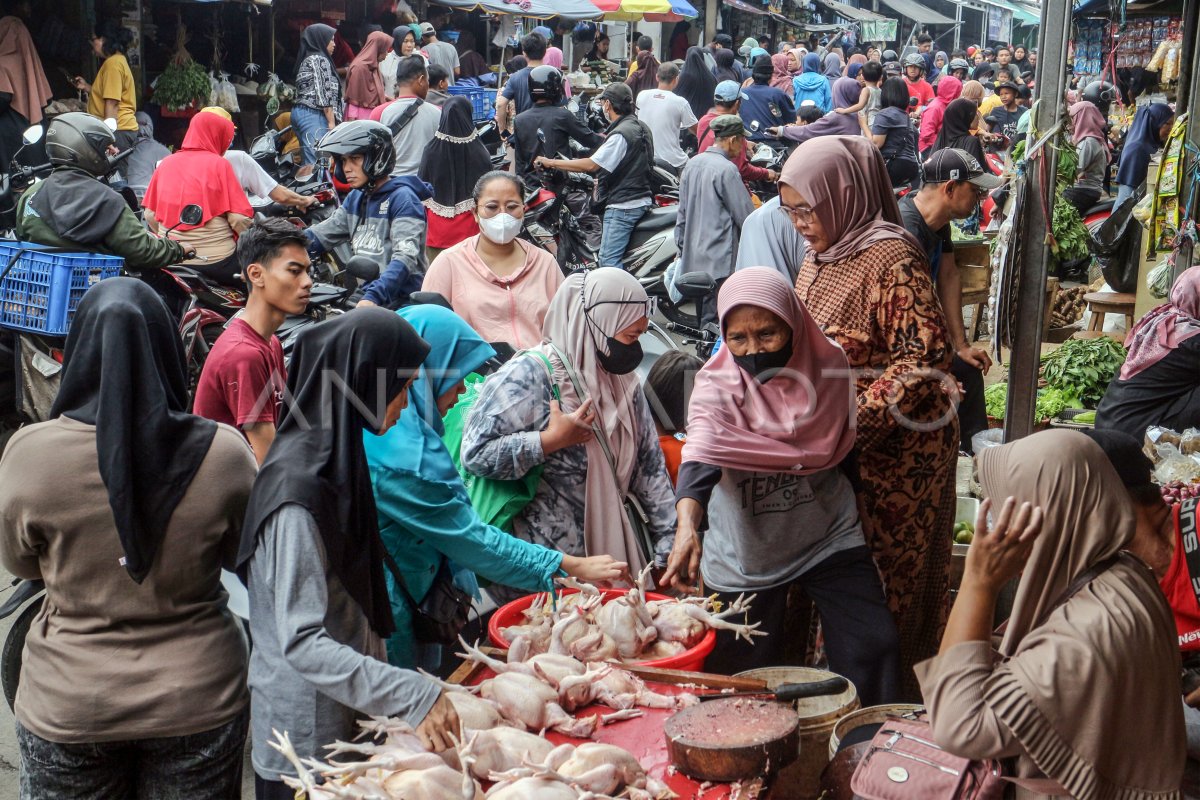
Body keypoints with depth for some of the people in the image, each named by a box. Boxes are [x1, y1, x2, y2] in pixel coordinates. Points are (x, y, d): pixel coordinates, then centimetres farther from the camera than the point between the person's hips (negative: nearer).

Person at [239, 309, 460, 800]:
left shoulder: (337, 459, 4)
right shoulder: (298, 489, -25)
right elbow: (302, 643, -27)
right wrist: (412, 697, -33)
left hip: (346, 720, 8)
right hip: (307, 736, -8)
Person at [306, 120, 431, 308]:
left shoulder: (402, 199, -10)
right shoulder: (356, 198, 17)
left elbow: (405, 257, -23)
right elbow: (321, 235, 16)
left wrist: (373, 297, -36)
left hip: (400, 304, -7)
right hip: (363, 296, 7)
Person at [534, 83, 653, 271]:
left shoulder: (620, 134, -17)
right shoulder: (641, 127, 13)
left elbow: (591, 164, -22)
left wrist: (551, 163, -17)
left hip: (621, 206, -10)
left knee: (609, 260, -11)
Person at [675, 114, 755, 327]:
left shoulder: (692, 164, 10)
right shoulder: (726, 169, -14)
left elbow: (682, 212, 15)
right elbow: (746, 216, -12)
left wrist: (682, 248, 22)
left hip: (692, 259, 9)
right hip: (720, 261, -8)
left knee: (703, 315, 14)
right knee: (714, 322, -7)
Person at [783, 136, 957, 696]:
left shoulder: (892, 258, -17)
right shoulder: (821, 256, 10)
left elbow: (924, 360, -22)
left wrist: (851, 424, -27)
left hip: (892, 448, -8)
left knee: (883, 584, 3)